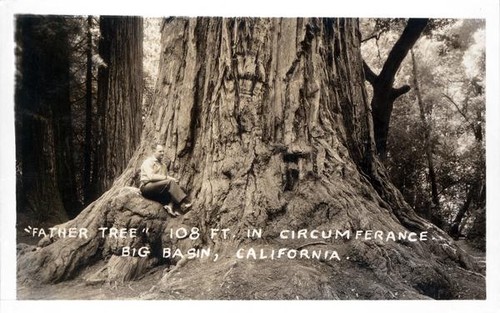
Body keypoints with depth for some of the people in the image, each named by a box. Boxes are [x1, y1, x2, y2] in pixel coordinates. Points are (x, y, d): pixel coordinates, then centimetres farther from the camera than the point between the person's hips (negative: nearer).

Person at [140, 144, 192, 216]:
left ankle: (170, 206, -37)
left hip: (159, 192, 7)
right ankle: (184, 203, -40)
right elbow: (151, 177, -15)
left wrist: (173, 179, -9)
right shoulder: (148, 162, 0)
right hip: (146, 187, -7)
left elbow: (166, 177, 13)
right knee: (170, 182, -29)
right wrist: (166, 177, -17)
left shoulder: (163, 165, 23)